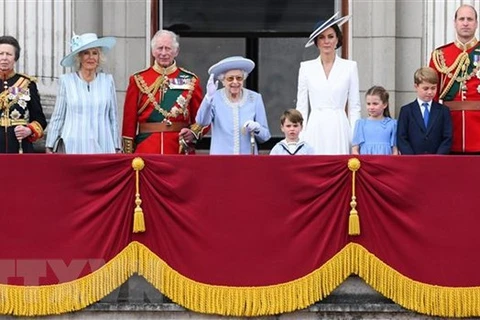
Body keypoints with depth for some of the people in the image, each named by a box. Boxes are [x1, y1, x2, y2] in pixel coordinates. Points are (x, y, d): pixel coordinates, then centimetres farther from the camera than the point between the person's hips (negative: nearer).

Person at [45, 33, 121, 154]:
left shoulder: (107, 81, 8)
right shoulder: (66, 81, 5)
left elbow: (113, 118, 12)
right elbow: (57, 117, 8)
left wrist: (117, 148, 11)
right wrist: (50, 147, 7)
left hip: (103, 148, 1)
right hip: (73, 148, -1)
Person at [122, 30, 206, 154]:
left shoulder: (190, 81, 6)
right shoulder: (138, 80, 5)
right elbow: (129, 120, 5)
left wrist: (193, 132, -12)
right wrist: (128, 155, 0)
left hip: (181, 150, 1)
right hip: (146, 152, -1)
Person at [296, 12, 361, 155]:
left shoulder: (350, 67, 6)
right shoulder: (306, 67, 8)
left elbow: (354, 107, 6)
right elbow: (301, 107, 9)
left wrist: (355, 139, -1)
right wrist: (300, 137, 2)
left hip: (339, 129, -1)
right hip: (315, 129, 1)